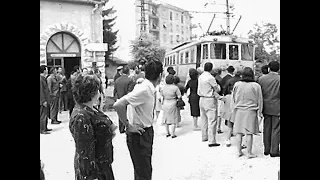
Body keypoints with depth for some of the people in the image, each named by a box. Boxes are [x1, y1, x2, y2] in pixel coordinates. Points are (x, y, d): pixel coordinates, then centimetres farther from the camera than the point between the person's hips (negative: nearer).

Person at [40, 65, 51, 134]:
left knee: (45, 115, 16)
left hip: (45, 100, 10)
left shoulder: (43, 78, 13)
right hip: (43, 101, -10)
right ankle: (42, 130, 3)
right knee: (43, 115, -3)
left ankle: (45, 128, 25)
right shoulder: (41, 79, -17)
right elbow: (41, 91, -20)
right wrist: (44, 101, -20)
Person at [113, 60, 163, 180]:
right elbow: (118, 105, -32)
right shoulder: (144, 90, -25)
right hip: (139, 135, -9)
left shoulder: (150, 89, 1)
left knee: (146, 170, 24)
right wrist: (128, 126, -21)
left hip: (147, 132, 9)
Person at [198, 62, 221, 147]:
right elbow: (217, 89, -8)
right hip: (210, 100, -8)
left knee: (204, 119, 18)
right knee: (212, 121, -5)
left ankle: (204, 137, 29)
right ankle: (211, 141, -5)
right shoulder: (210, 78, -17)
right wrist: (217, 84, 11)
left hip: (201, 99, 8)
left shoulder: (200, 76, 6)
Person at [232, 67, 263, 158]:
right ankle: (249, 153, 10)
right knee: (249, 132, 3)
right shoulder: (256, 86, -7)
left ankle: (239, 151, 16)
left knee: (238, 131, 9)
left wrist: (234, 110, 17)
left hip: (239, 110, 2)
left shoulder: (237, 84, -2)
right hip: (251, 111, -2)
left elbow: (233, 99, 6)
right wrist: (260, 112, 11)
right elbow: (259, 100, 0)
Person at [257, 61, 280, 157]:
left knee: (267, 129, 12)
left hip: (266, 108, 3)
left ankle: (266, 149, 20)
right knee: (275, 130, 5)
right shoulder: (279, 79, -11)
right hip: (277, 108, -3)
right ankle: (274, 151, 9)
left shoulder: (261, 79, -1)